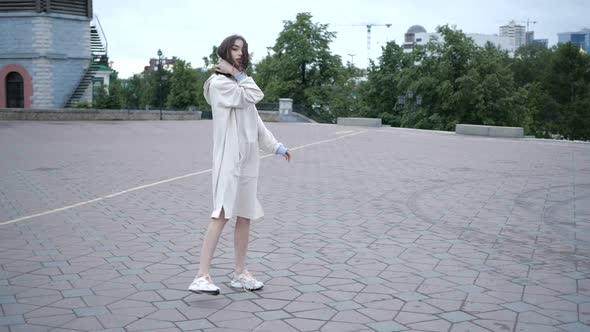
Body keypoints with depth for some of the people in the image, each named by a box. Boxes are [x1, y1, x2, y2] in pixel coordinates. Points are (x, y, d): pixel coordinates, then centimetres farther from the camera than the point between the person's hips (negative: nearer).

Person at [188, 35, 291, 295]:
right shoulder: (219, 83, -5)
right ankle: (201, 276, -19)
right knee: (222, 214, -17)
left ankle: (240, 274, 16)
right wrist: (239, 75, -4)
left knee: (245, 216, 8)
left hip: (248, 158, 9)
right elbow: (255, 95, -15)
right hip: (229, 158, -9)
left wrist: (276, 147, 20)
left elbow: (256, 123, 23)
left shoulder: (240, 86, 22)